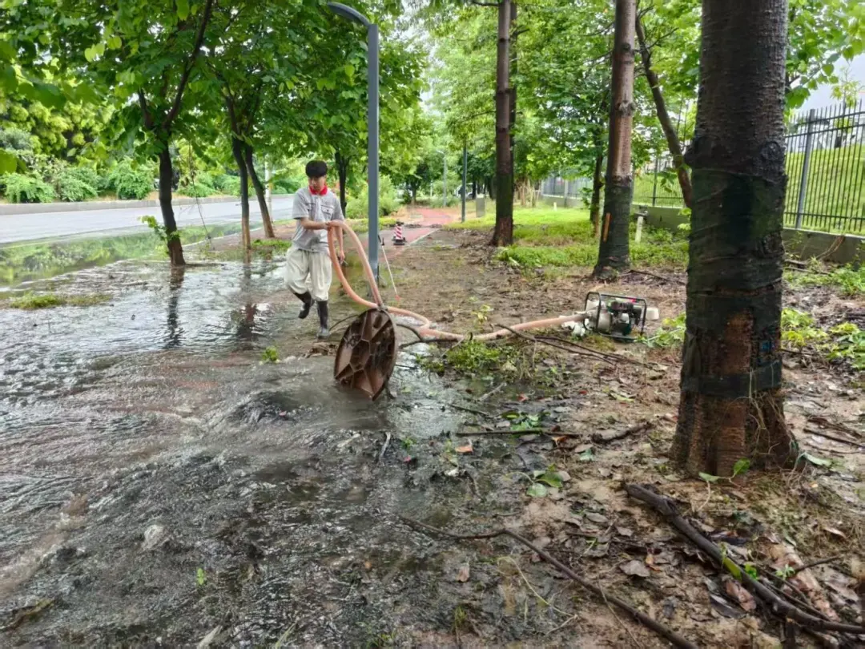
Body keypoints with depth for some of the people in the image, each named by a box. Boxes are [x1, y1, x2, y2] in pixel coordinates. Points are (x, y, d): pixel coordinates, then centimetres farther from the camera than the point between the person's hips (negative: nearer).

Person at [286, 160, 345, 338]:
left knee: (320, 290, 1)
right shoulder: (301, 195, -8)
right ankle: (307, 300, 24)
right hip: (300, 246, 0)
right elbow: (305, 223, -15)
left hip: (321, 248, 0)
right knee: (293, 281, -9)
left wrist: (340, 248, 8)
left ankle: (323, 325, 14)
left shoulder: (333, 198, 0)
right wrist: (324, 225, -33)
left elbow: (338, 225, 10)